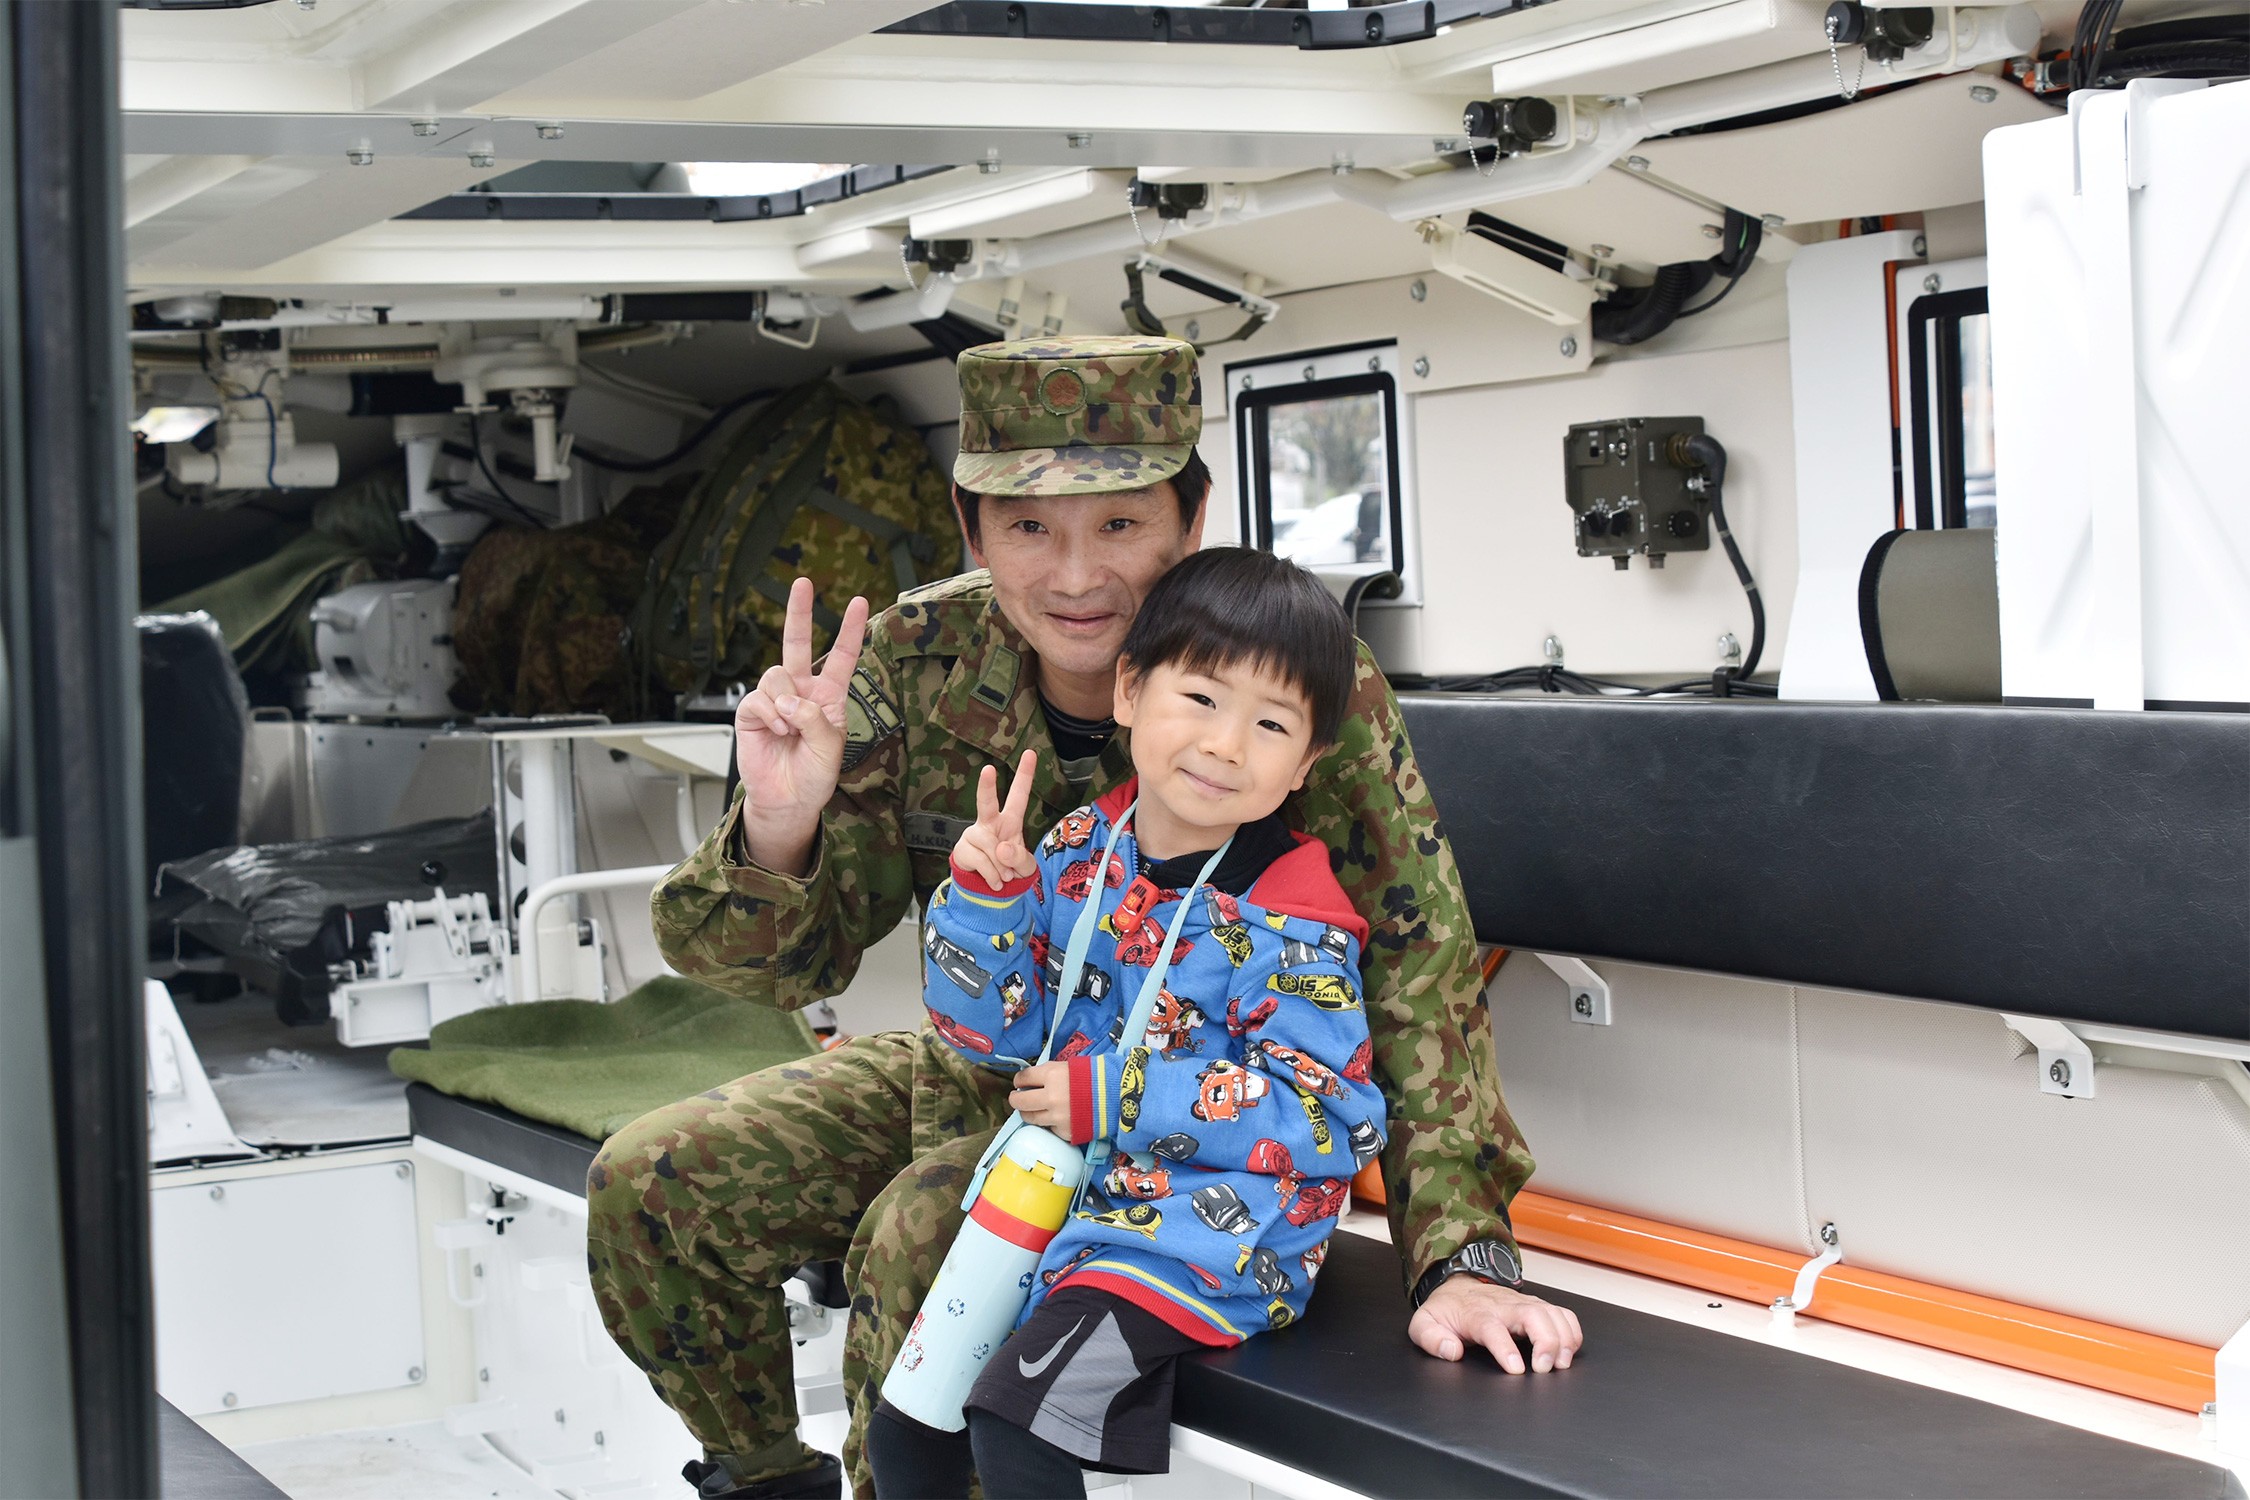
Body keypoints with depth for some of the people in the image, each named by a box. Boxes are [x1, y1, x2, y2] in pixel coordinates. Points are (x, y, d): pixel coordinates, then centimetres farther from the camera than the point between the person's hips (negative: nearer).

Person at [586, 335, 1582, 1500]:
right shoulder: (920, 658, -15)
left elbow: (1413, 962, -24)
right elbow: (783, 957, -13)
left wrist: (1462, 1250, -31)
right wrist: (776, 831, -37)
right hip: (984, 1068, 5)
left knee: (921, 1247, -30)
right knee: (650, 1186, -3)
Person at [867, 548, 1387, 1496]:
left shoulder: (1292, 922, -14)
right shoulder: (1076, 855, 1)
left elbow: (1330, 1116, -19)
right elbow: (989, 1028, 4)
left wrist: (1115, 1097, -21)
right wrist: (986, 894, -14)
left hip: (1212, 1224, -6)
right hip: (1056, 1197, 6)